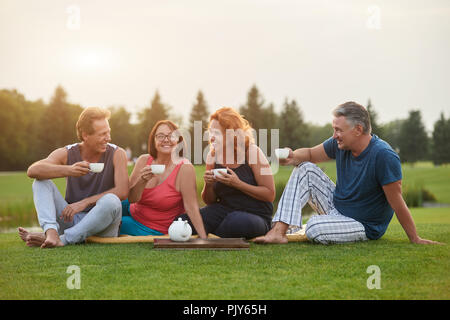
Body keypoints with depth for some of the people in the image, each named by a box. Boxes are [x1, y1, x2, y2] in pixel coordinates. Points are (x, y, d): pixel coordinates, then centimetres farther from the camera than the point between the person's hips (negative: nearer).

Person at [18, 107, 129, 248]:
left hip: (101, 225, -2)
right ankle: (51, 232, -35)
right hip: (71, 219, 3)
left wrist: (84, 203, -23)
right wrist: (68, 170, -35)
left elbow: (122, 192, -17)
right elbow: (32, 170, -18)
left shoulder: (117, 154, -5)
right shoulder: (66, 154, -1)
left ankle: (64, 239, -29)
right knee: (41, 181, -12)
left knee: (110, 201, -34)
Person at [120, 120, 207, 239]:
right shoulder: (144, 160, -6)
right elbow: (131, 199, -11)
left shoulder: (185, 168, -20)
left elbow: (191, 208, -22)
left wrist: (204, 238, -30)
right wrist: (143, 180, -30)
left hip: (156, 230, -5)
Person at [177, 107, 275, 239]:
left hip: (255, 215, -2)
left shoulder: (252, 152, -10)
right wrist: (208, 185, -12)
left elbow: (270, 195, -12)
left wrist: (238, 184, -21)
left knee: (237, 221, -38)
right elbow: (209, 201, 11)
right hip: (224, 211, 3)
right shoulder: (213, 156, 4)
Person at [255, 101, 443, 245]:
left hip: (365, 225, -8)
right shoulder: (340, 144, -6)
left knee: (314, 228, -33)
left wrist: (415, 240, -18)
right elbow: (311, 154, 9)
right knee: (305, 169, -6)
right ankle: (279, 232, -15)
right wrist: (293, 157, -14)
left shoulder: (384, 156, -27)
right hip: (336, 206, 8)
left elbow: (396, 202, -23)